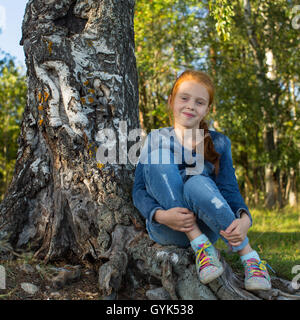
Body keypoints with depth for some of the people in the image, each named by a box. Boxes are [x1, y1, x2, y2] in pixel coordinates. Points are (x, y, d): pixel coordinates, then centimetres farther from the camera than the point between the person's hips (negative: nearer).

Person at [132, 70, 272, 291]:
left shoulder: (219, 143, 8)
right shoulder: (156, 139, 7)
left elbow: (230, 189, -2)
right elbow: (139, 190, -1)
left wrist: (244, 219, -25)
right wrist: (160, 215, -23)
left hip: (206, 226, 0)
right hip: (166, 229, 1)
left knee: (197, 184, -35)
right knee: (157, 157, -24)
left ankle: (249, 256, -19)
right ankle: (200, 247, -23)